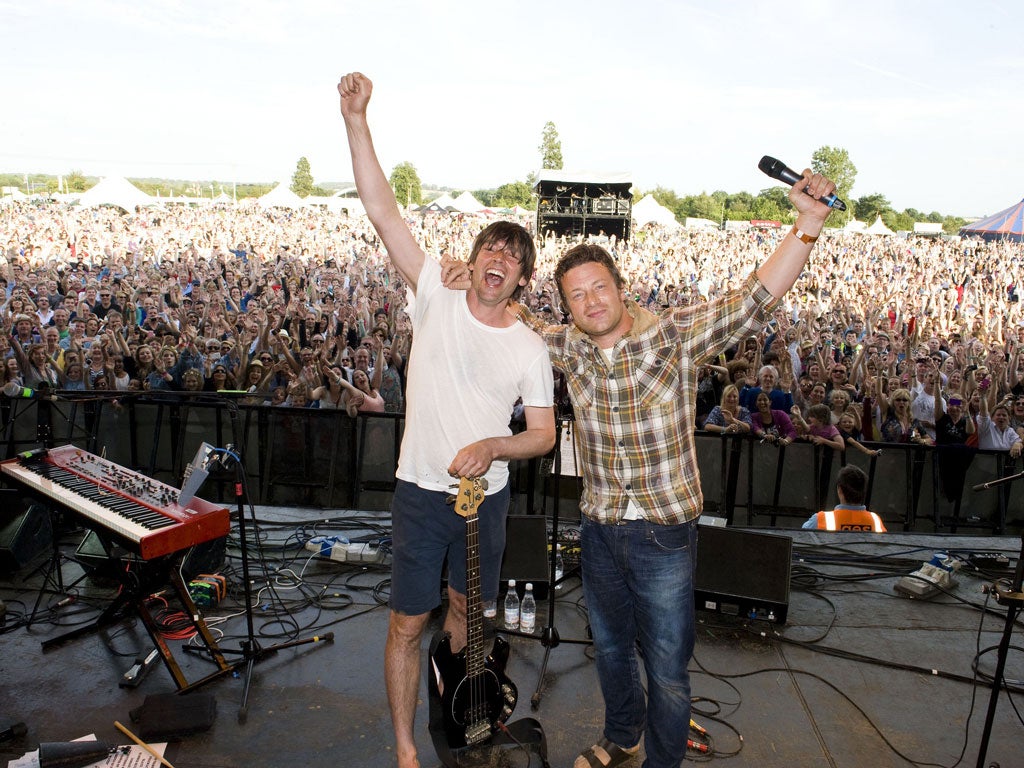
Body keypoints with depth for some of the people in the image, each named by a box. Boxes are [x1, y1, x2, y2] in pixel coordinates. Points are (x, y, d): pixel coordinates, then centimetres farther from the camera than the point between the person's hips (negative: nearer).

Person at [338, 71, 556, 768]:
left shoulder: (530, 348, -4)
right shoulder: (437, 297, -8)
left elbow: (544, 434, -2)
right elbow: (383, 212, -15)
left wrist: (491, 447, -22)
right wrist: (357, 121, -21)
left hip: (486, 497, 2)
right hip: (421, 493, -2)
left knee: (465, 607, 22)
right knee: (409, 624, 6)